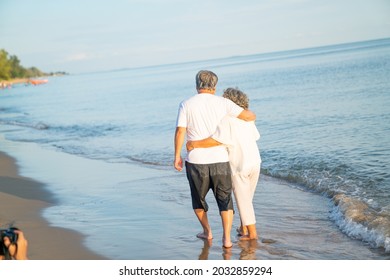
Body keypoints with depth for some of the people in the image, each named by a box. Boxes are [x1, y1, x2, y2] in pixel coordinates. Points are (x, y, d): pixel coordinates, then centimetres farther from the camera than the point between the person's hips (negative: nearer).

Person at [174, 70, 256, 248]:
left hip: (196, 161, 0)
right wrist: (251, 116, 20)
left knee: (198, 198, 23)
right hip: (219, 160, 0)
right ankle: (226, 238, 1)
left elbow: (180, 132, -8)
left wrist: (177, 156, 1)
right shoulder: (222, 103, -1)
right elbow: (249, 116, -4)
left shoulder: (186, 105, -2)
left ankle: (207, 231, 35)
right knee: (225, 200, 11)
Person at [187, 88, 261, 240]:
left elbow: (219, 139, -31)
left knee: (242, 200, 6)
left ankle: (252, 232, 7)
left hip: (239, 166, -6)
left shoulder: (226, 120, -16)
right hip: (255, 163, 6)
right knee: (246, 198, 20)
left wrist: (195, 144, -26)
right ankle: (243, 227, 28)